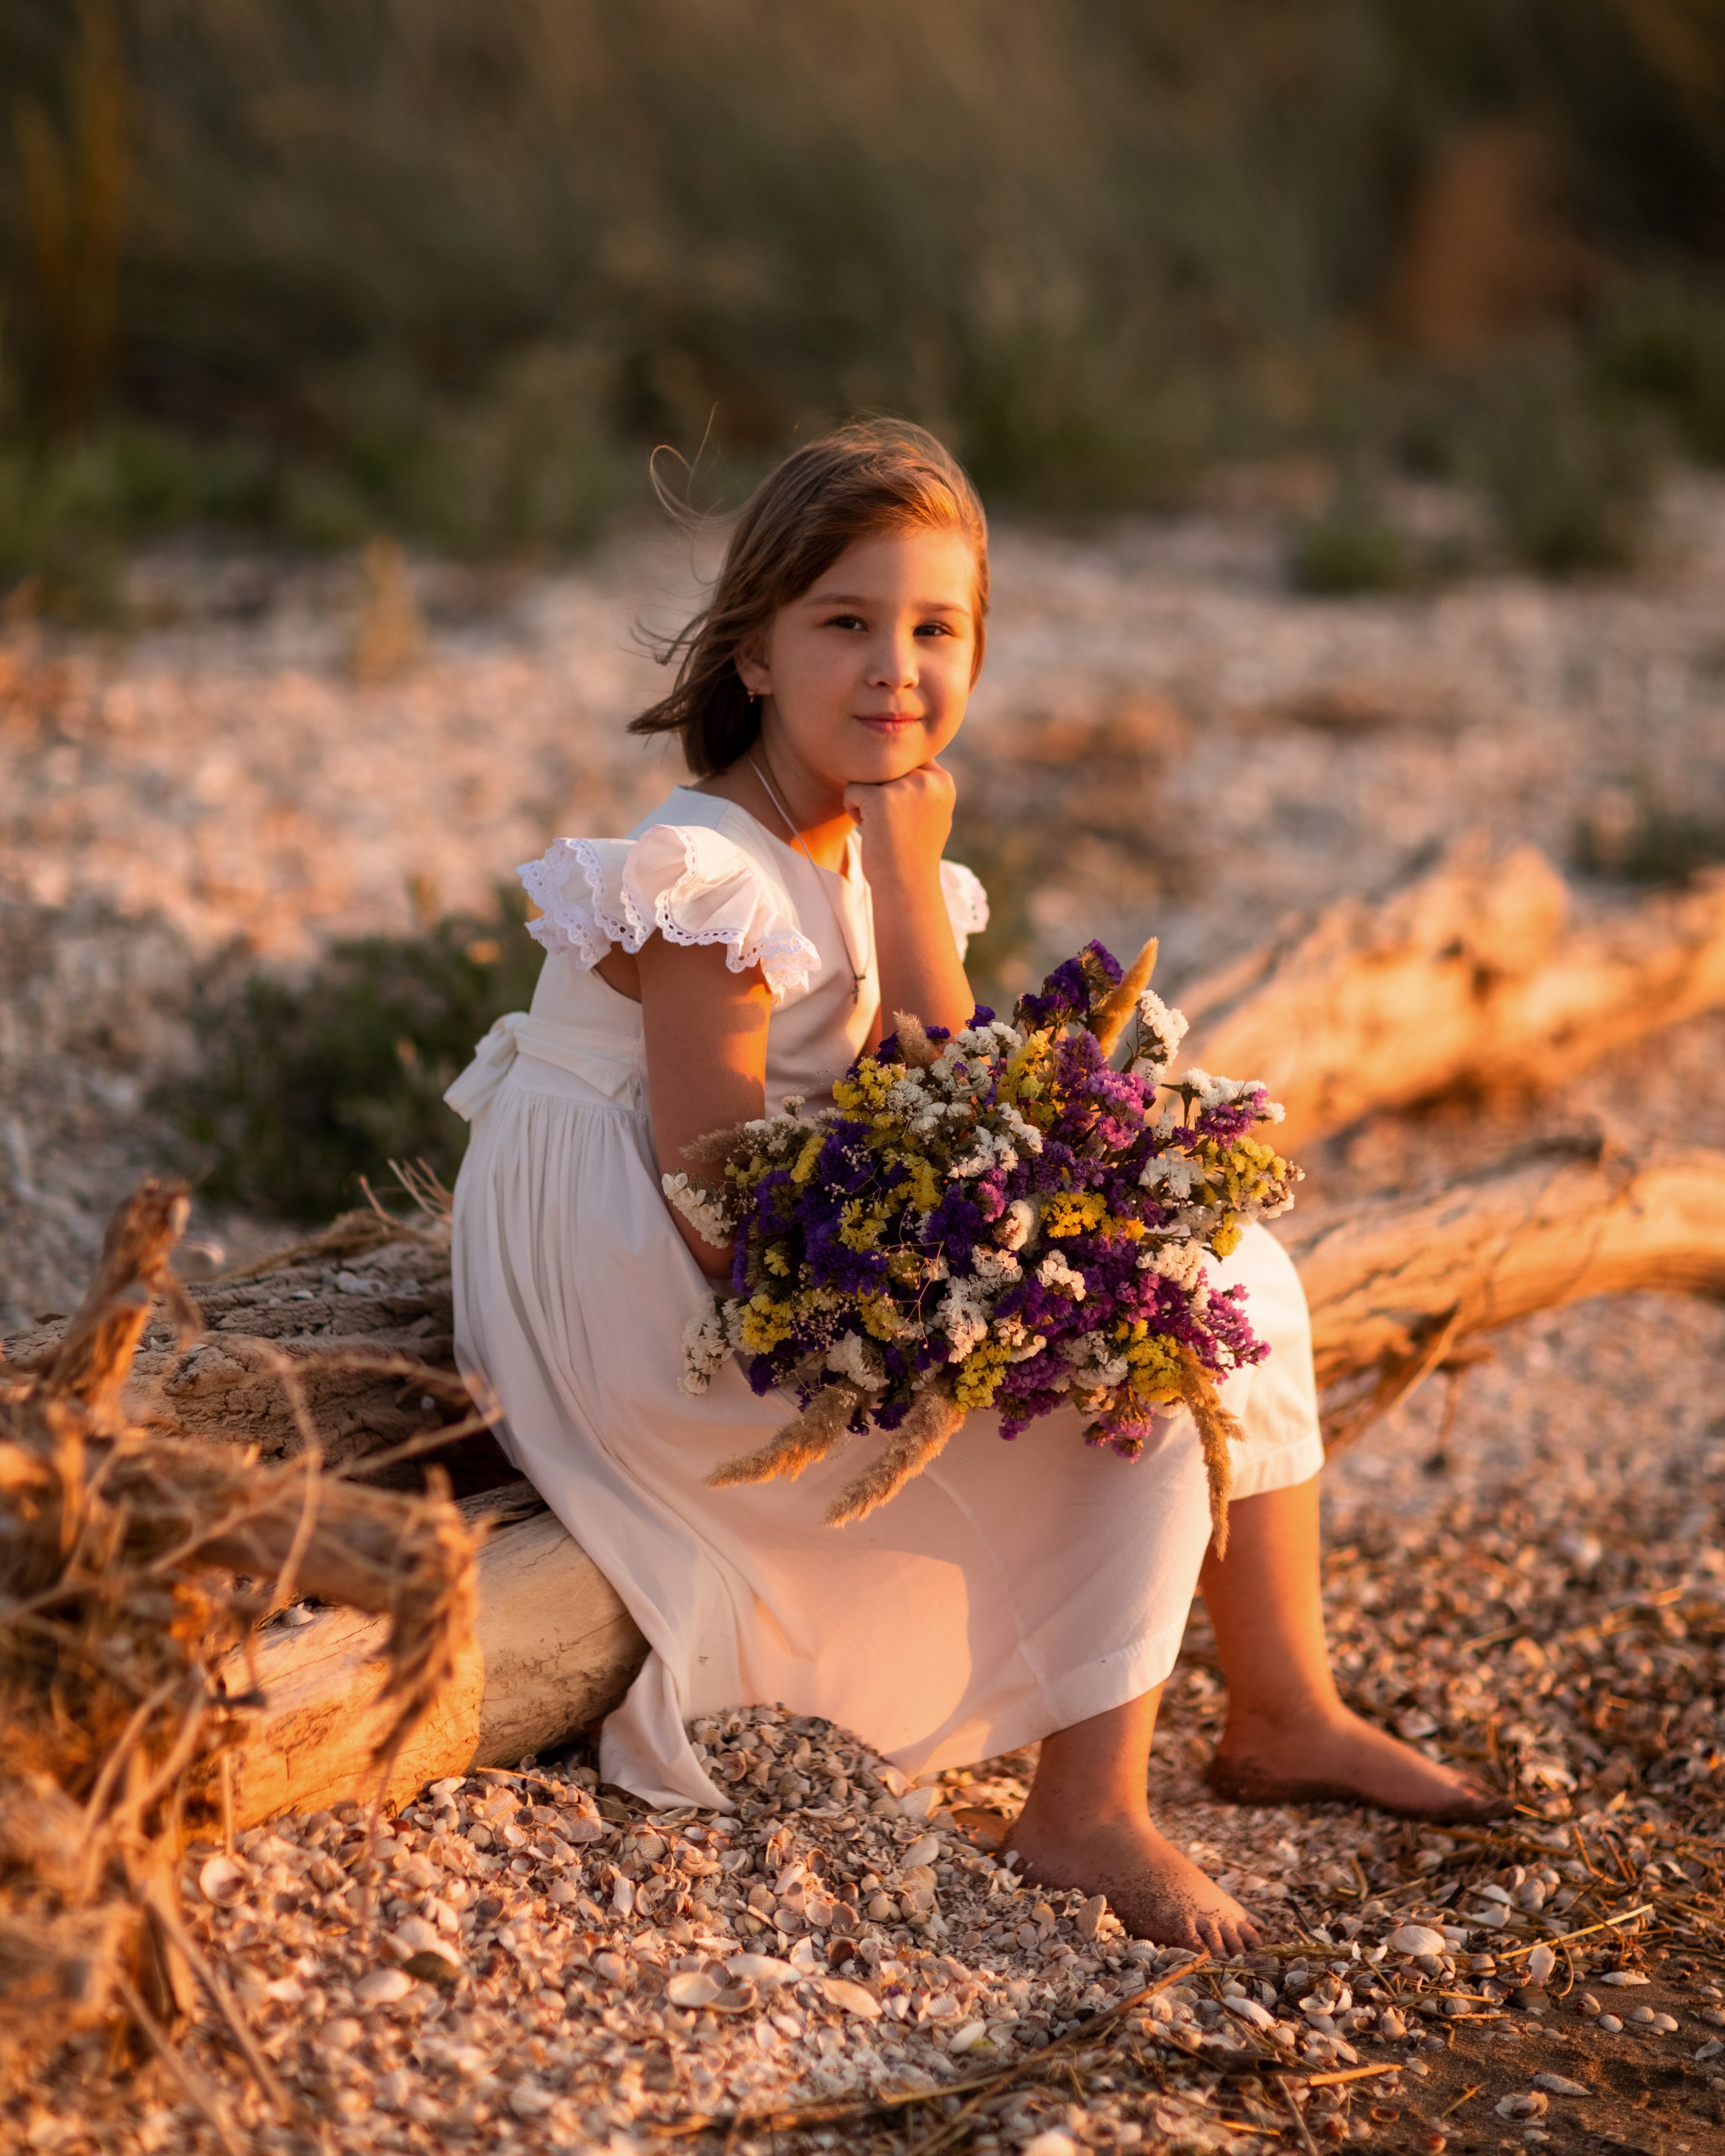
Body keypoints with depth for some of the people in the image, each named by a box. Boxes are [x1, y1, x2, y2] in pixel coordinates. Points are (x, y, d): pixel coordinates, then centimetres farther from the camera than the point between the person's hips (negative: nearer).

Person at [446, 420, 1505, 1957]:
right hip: (656, 1326, -9)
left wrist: (910, 881, -9)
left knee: (1229, 1274, 6)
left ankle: (1289, 1717, 16)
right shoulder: (707, 881, -21)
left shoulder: (872, 855, 7)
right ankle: (1086, 1815, -12)